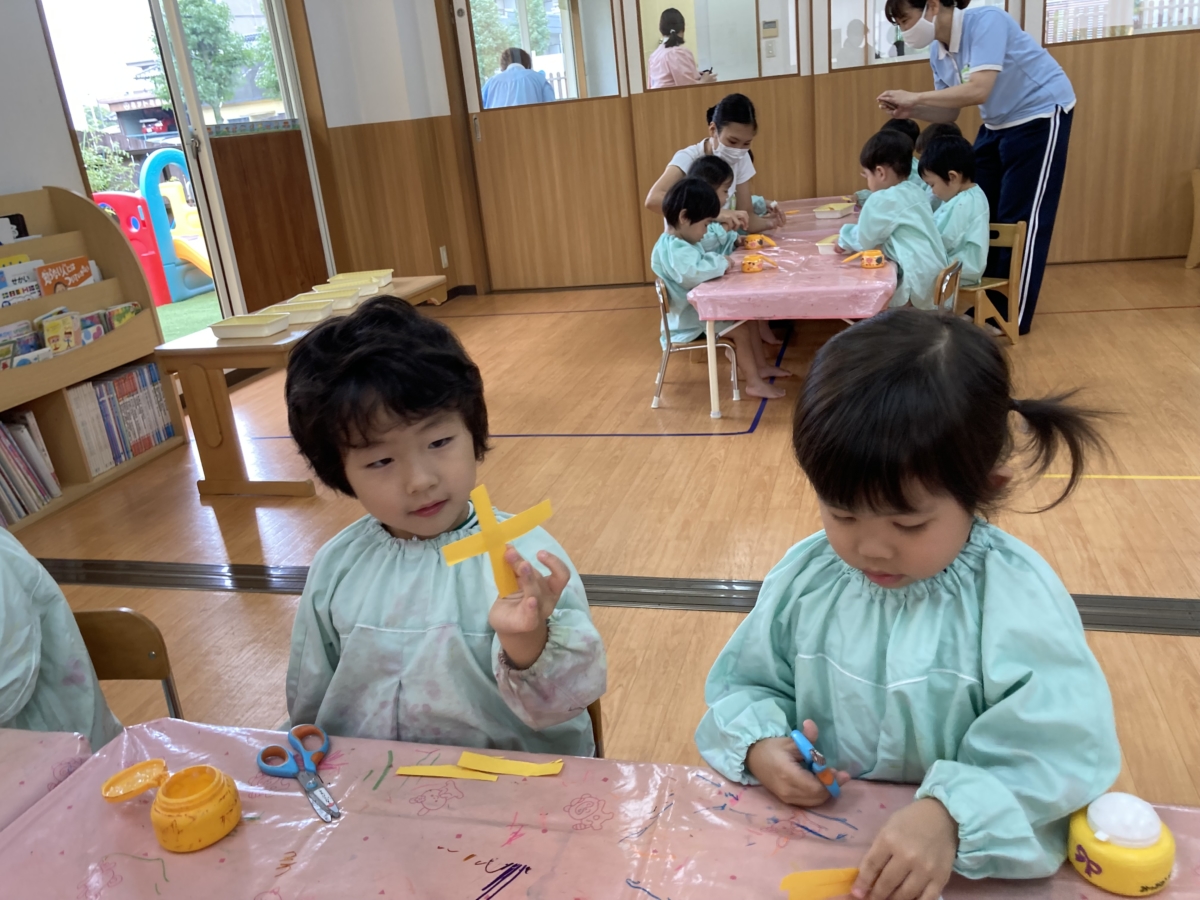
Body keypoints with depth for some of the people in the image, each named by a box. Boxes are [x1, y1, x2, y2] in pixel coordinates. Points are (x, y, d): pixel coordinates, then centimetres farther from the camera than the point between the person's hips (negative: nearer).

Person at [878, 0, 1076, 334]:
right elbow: (950, 112, 3)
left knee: (1020, 219, -7)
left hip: (1041, 115, -9)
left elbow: (978, 90, -36)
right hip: (998, 123, 9)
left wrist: (915, 97, -32)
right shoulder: (939, 55, -2)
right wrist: (911, 111, -15)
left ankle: (1012, 317, 1)